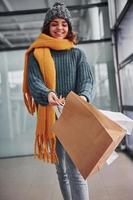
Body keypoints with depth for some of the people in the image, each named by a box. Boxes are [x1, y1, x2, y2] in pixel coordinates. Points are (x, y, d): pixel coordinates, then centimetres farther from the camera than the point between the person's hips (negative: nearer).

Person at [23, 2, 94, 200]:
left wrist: (84, 97, -28)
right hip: (51, 117, 2)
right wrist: (47, 94, -31)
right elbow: (34, 82, -7)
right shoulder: (37, 54, 6)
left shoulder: (78, 54, 8)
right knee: (61, 169, 14)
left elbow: (87, 80, -3)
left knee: (76, 170, -9)